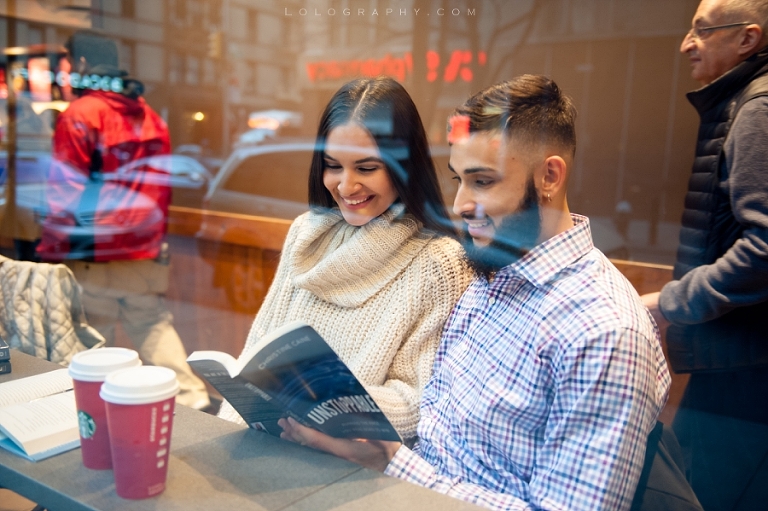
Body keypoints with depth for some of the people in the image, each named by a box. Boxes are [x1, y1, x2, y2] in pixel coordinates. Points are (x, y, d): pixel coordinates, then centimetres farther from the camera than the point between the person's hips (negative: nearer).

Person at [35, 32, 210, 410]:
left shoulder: (80, 115, -9)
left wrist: (52, 253, -6)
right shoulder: (150, 117, 11)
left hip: (93, 259, -6)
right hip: (146, 258, 6)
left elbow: (67, 195, -13)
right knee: (154, 326, 14)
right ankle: (192, 400, 8)